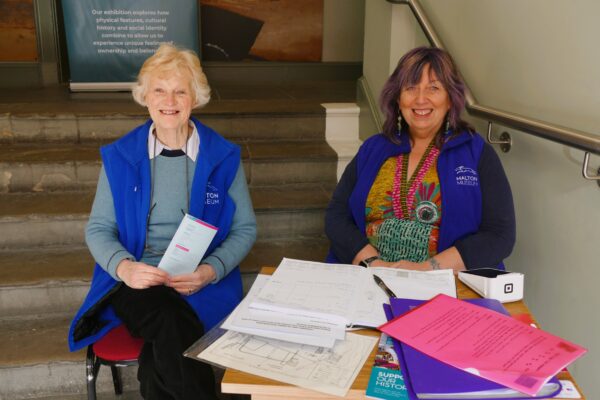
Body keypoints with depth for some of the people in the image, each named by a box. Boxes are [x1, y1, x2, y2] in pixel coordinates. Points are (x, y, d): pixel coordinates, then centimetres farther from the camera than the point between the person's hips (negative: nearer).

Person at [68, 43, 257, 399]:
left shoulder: (224, 156, 4)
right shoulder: (119, 156, 6)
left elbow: (245, 228, 6)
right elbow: (98, 228, 7)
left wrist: (210, 271, -13)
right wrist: (124, 267, -15)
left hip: (204, 282, 0)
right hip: (135, 280, 1)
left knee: (165, 347, -32)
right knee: (171, 321, -33)